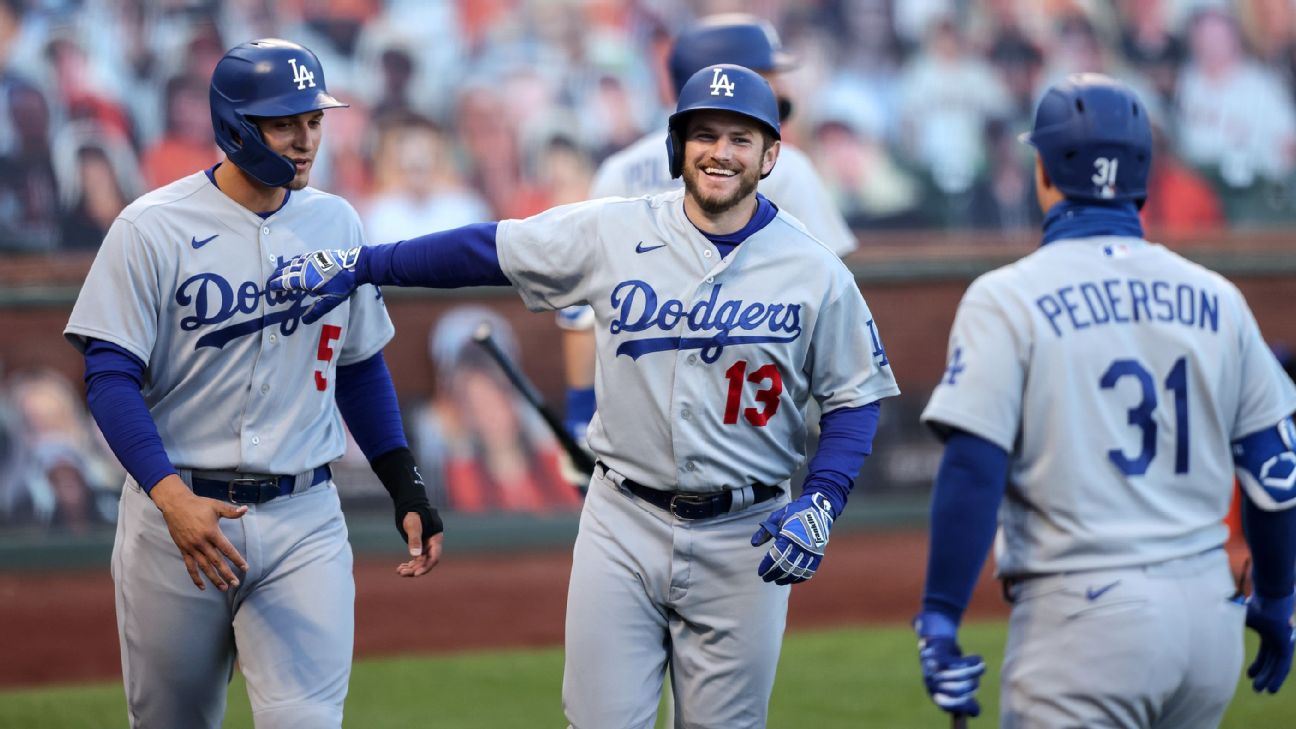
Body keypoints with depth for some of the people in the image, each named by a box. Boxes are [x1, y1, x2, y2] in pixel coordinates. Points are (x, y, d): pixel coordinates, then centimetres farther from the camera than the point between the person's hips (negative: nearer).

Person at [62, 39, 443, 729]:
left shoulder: (335, 225, 7)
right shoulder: (153, 228, -7)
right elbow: (109, 376, -12)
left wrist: (407, 488, 9)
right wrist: (171, 496, -25)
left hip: (303, 517, 2)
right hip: (177, 512, -2)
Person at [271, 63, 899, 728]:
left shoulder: (816, 273, -4)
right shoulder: (612, 233, -2)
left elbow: (855, 398, 2)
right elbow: (486, 249, 4)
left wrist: (819, 505, -12)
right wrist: (357, 266, 1)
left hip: (742, 541, -1)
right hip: (623, 524, 1)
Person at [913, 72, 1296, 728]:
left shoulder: (1006, 299, -5)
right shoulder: (1215, 300, 9)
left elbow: (972, 471, -13)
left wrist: (939, 618, -10)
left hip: (1084, 619, -5)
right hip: (1209, 614, 5)